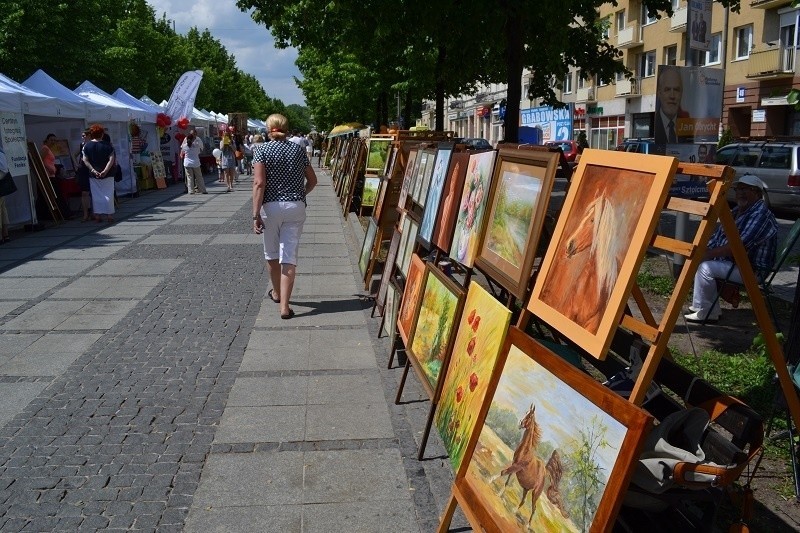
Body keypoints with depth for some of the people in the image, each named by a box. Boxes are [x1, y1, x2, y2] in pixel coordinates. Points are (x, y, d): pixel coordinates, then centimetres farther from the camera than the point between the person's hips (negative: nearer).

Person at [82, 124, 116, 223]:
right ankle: (109, 216, 2)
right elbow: (112, 159, -13)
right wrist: (105, 171, -15)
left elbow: (85, 160, -6)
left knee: (96, 195, 7)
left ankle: (97, 215, 6)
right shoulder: (107, 145, -5)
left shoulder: (87, 146, 2)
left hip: (93, 175, 2)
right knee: (107, 194, 4)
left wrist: (93, 170, -10)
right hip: (107, 175, -2)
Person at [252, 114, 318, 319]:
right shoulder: (298, 149, 5)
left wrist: (256, 214, -14)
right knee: (289, 256, 0)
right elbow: (312, 181, 10)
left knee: (271, 252, 19)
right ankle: (284, 306, -6)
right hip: (296, 207, 1)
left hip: (271, 207, -1)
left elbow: (259, 183, -14)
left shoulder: (261, 149, -4)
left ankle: (277, 293, 38)